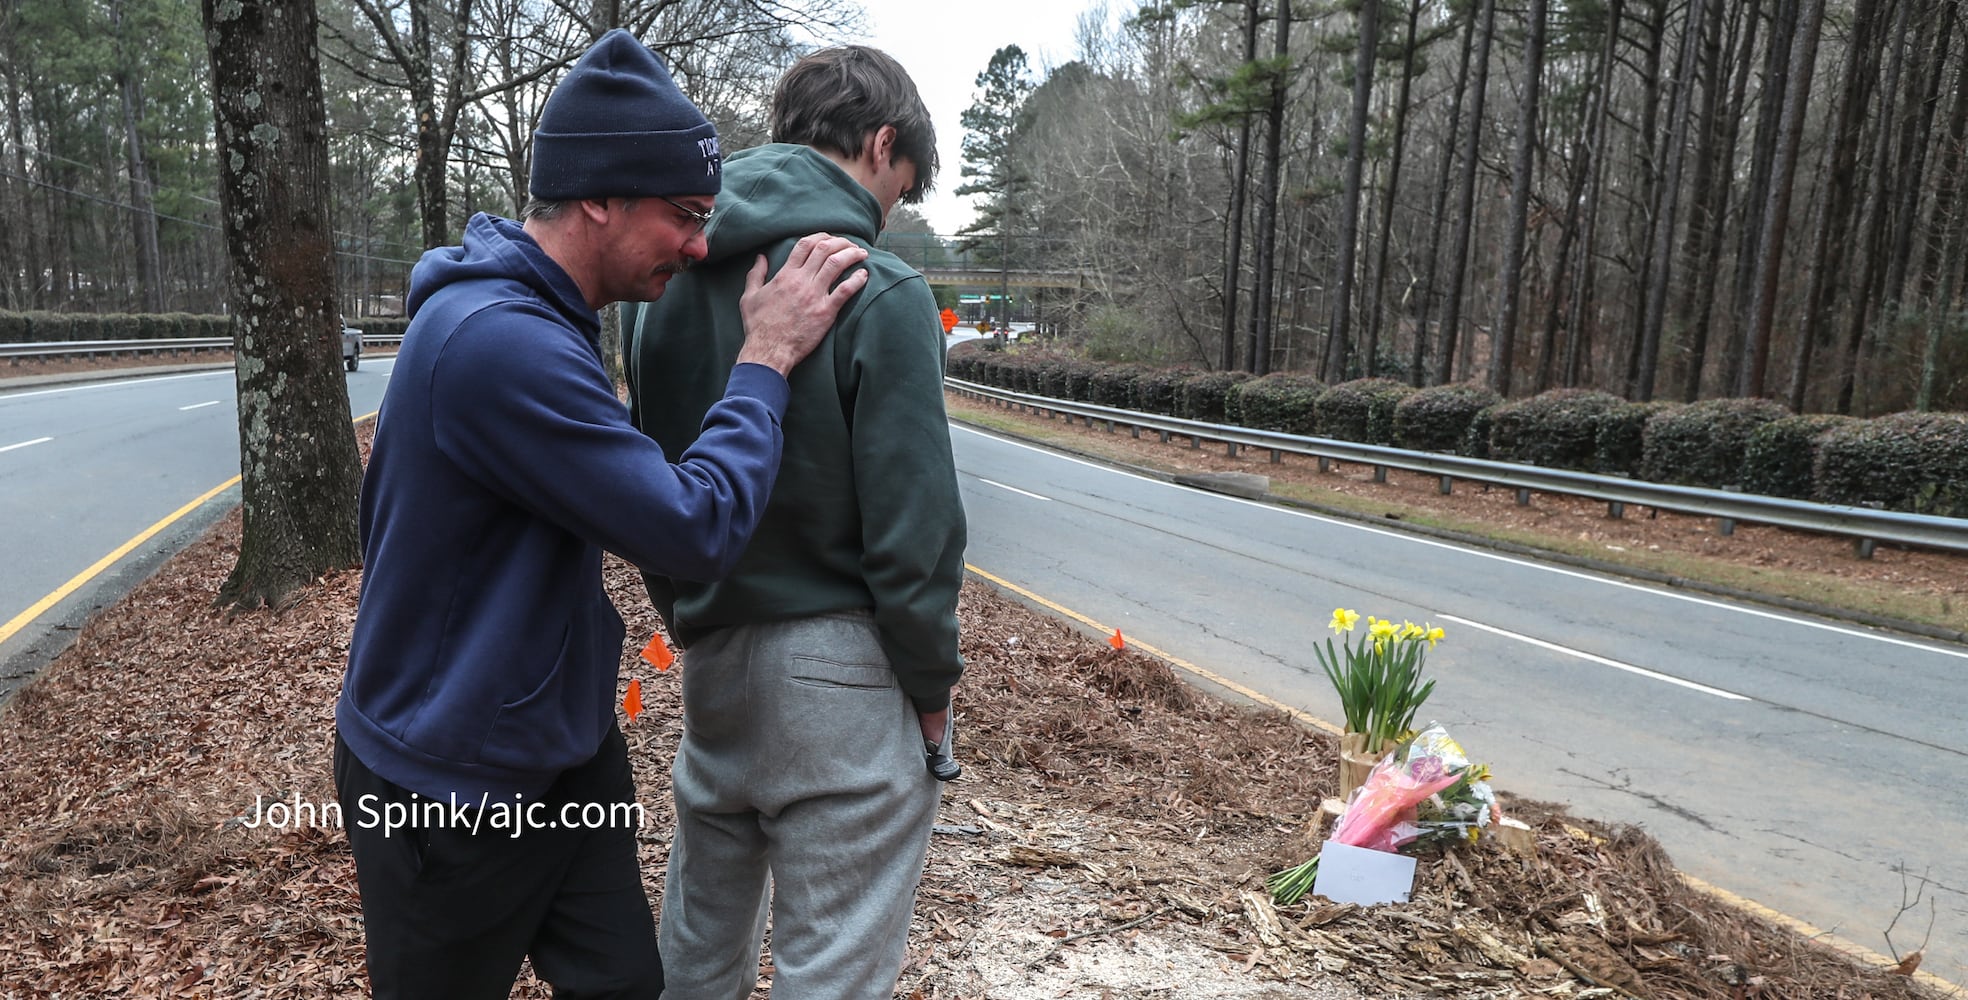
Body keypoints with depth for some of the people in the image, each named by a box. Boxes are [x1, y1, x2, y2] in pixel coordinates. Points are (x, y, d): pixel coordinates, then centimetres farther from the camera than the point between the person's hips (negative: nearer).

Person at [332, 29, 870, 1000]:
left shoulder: (535, 316, 4)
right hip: (452, 790, -8)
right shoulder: (500, 340, -29)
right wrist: (765, 359, -20)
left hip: (562, 748, 8)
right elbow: (698, 527, -29)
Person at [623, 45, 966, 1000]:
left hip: (708, 662, 7)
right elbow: (913, 527, -16)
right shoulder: (881, 293, -15)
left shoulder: (670, 284, 6)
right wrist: (931, 689, -3)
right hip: (835, 678, -7)